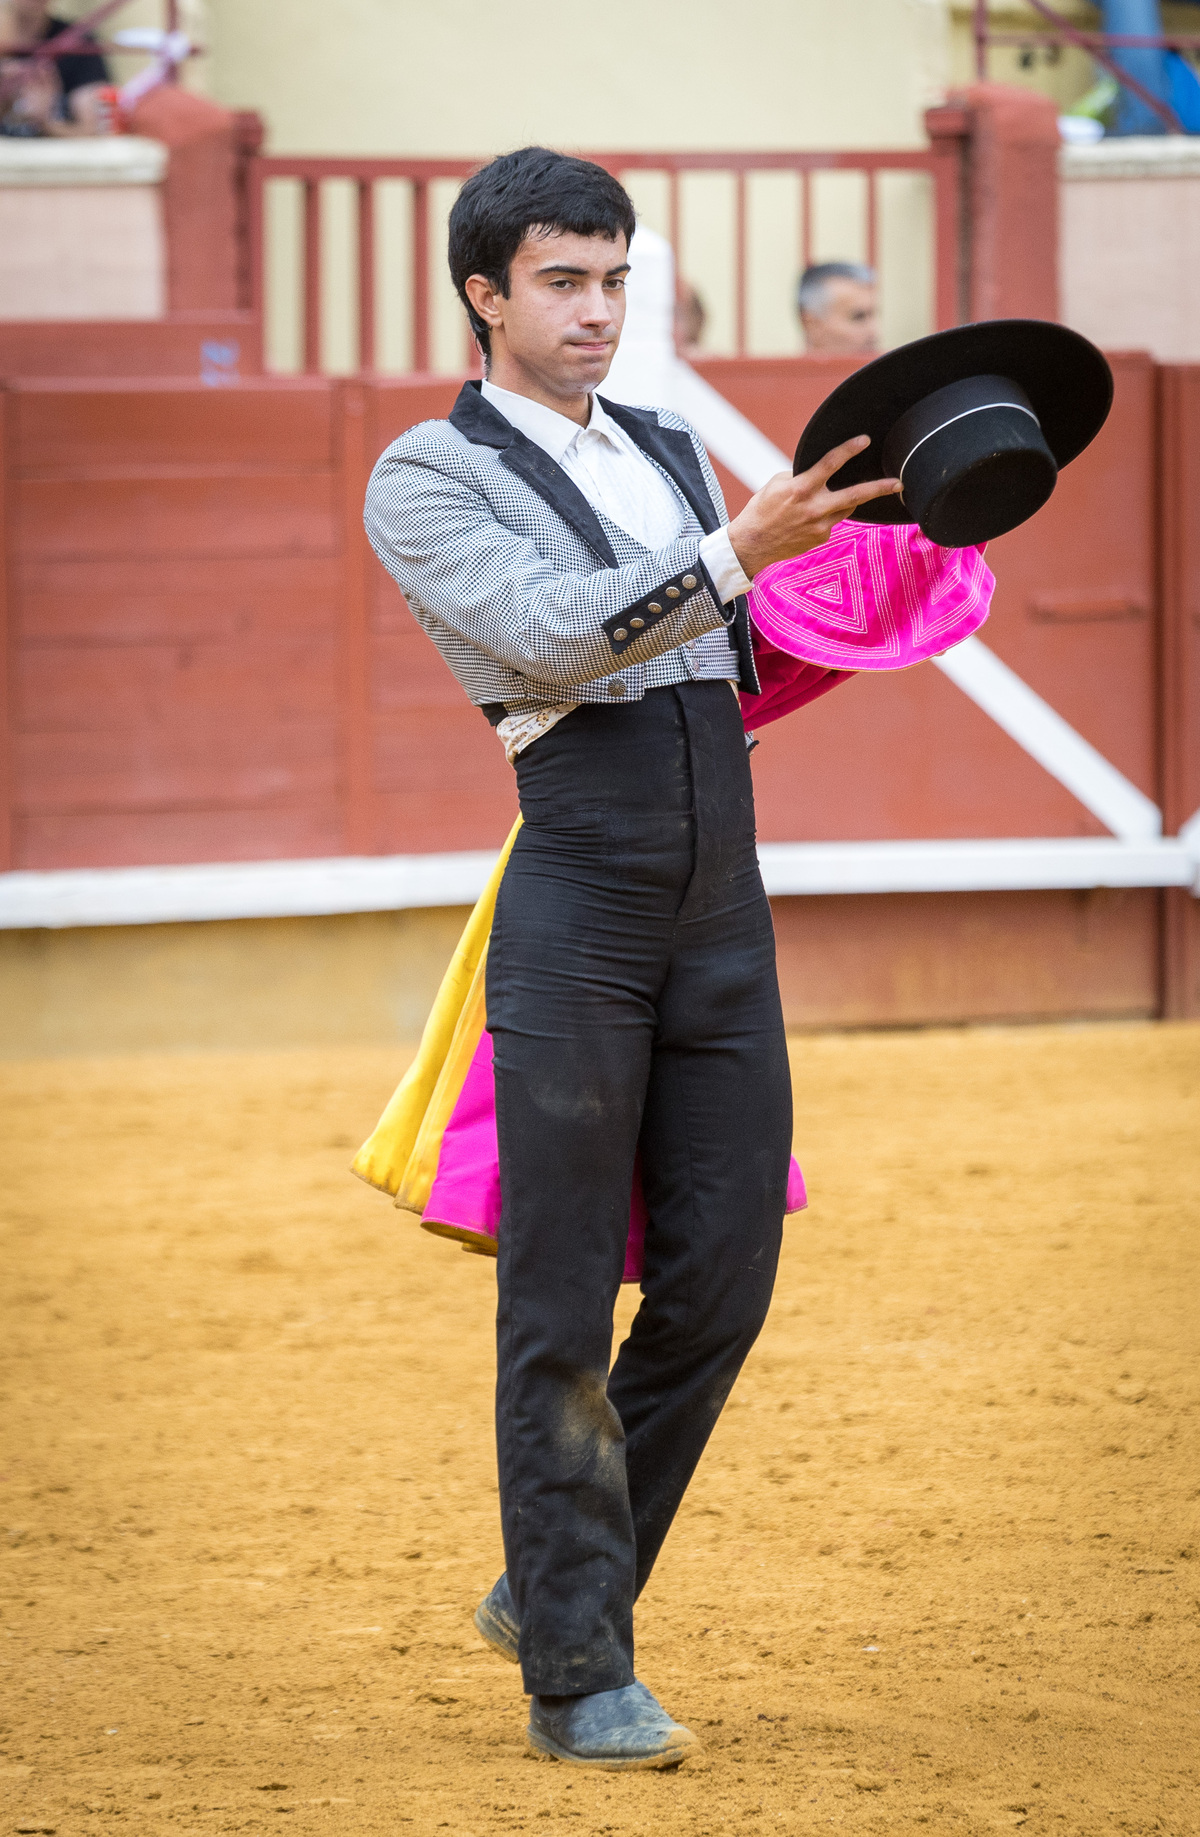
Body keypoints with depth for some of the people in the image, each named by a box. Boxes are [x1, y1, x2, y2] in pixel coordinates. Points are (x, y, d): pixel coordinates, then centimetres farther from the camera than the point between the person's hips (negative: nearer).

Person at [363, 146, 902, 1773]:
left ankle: (551, 1587, 22)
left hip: (724, 909, 6)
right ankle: (577, 1679, 3)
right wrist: (742, 549, -28)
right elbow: (548, 635, -18)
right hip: (577, 915, -6)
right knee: (563, 1303, -3)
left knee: (720, 1280, 5)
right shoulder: (428, 479, -2)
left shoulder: (673, 453, 18)